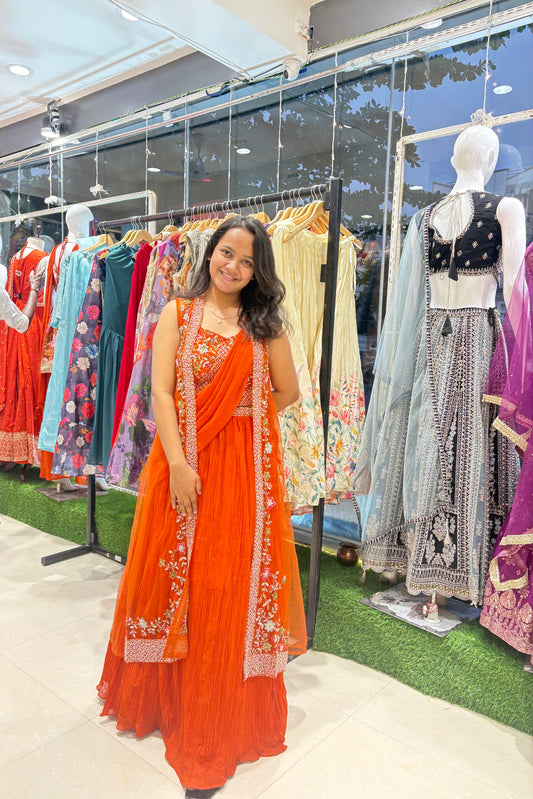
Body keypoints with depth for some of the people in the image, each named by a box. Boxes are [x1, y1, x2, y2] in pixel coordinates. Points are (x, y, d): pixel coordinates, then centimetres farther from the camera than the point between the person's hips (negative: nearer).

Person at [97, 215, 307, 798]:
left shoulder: (265, 324, 7)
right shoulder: (178, 313, 2)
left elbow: (287, 391, 13)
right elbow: (161, 391, -6)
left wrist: (242, 422, 6)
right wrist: (178, 462, -15)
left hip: (246, 468, 1)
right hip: (183, 461, 0)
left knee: (234, 585, 7)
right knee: (177, 578, 12)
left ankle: (226, 715, 26)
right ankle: (165, 694, 37)